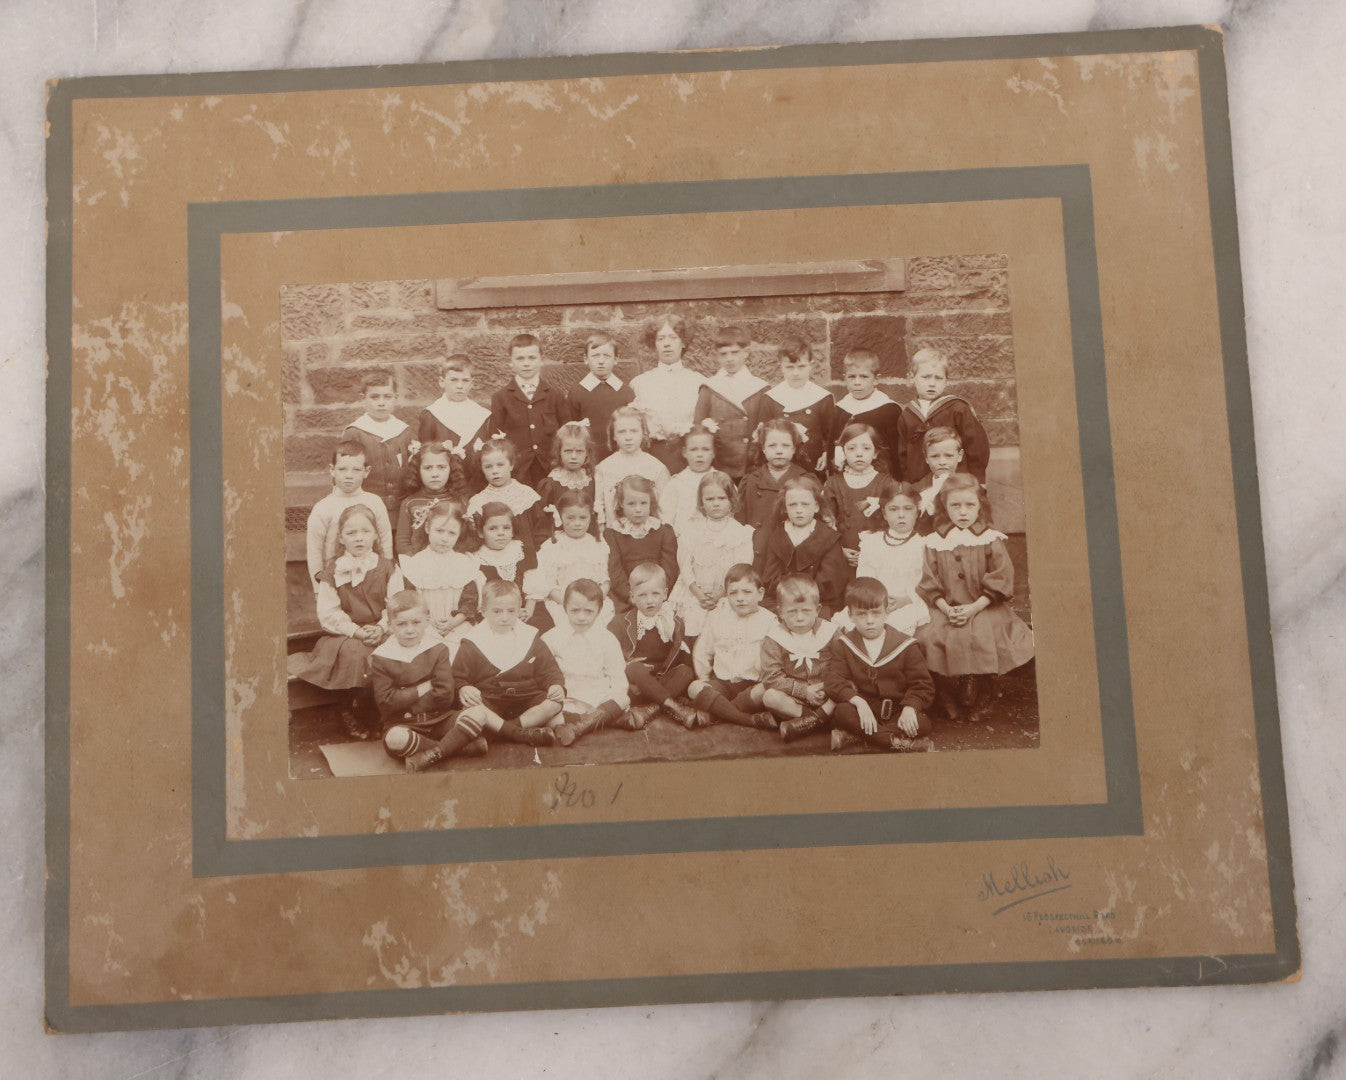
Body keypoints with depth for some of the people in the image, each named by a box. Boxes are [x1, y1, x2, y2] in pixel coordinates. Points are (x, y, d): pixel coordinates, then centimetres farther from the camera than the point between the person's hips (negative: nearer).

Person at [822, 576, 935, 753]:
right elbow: (833, 680, -11)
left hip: (898, 711, 0)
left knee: (922, 724, -29)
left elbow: (921, 684, -3)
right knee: (842, 712, -32)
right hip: (863, 710, 0)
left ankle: (854, 735, -27)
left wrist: (910, 708, -23)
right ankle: (901, 742, -32)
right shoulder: (843, 644, 2)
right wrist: (859, 702, -28)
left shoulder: (905, 645, 0)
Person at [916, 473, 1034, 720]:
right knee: (927, 638, -25)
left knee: (982, 638, -29)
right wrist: (946, 609, -13)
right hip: (945, 611, 1)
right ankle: (945, 697, -2)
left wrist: (974, 607, -13)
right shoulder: (934, 542, 6)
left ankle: (973, 699, -2)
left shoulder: (991, 539, 2)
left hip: (985, 609, -1)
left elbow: (1000, 581, -4)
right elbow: (929, 583, 2)